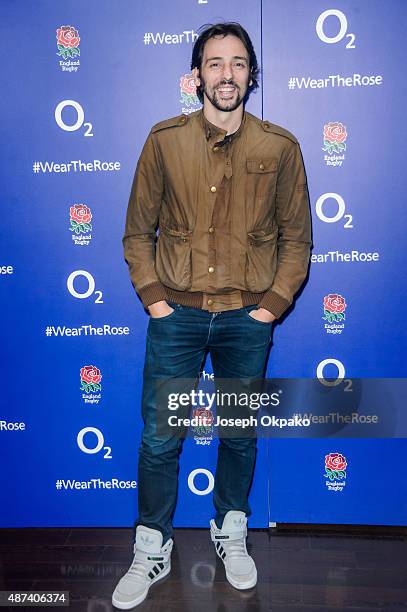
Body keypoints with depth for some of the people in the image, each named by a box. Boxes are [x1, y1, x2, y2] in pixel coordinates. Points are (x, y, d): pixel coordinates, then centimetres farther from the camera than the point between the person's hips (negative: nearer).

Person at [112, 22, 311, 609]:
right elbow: (138, 230, 5)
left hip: (247, 318, 1)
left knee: (240, 435, 14)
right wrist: (152, 294, -4)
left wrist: (275, 301, -3)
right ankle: (152, 551, 27)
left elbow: (297, 236, 6)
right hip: (177, 314, 0)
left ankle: (231, 534, 38)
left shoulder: (280, 148, 0)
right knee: (159, 439, 5)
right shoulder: (164, 140, 0)